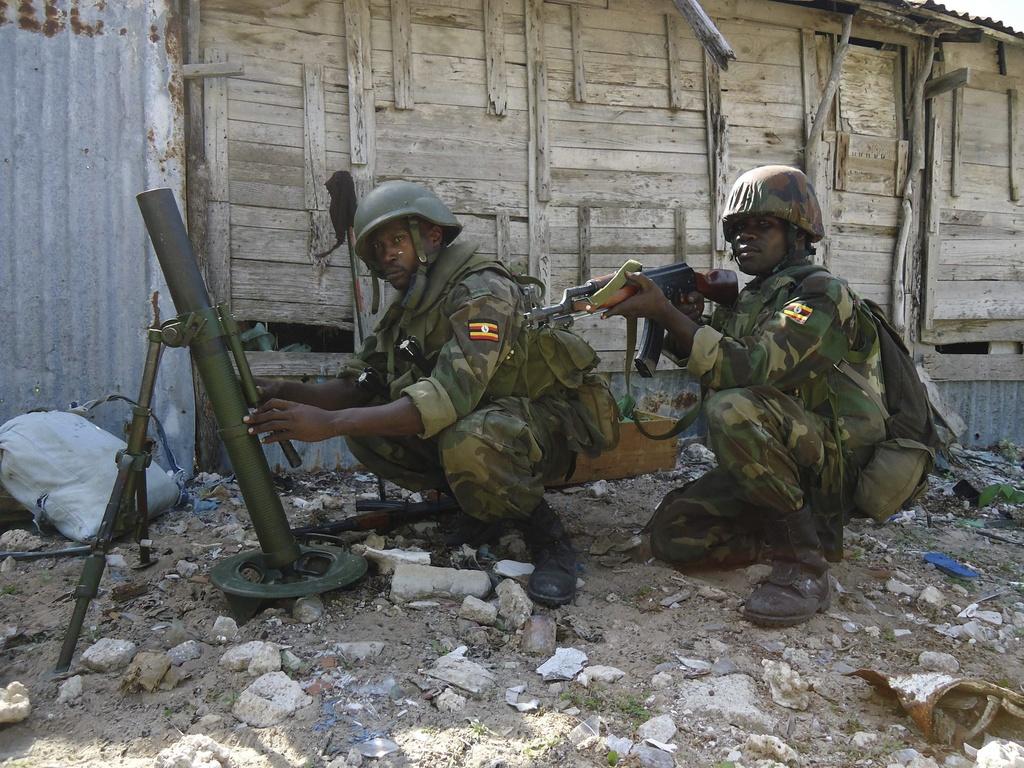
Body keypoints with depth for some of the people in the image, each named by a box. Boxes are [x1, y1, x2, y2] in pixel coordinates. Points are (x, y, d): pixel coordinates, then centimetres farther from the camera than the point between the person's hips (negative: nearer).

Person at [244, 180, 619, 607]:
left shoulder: (482, 293, -22)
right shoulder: (406, 312, 7)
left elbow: (449, 397, -36)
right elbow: (358, 385, 2)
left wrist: (329, 422, -39)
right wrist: (286, 394, -18)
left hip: (551, 423, -8)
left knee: (467, 440, -39)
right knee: (366, 432, -8)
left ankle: (546, 536, -12)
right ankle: (483, 504, 5)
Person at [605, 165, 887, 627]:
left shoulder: (821, 293, -13)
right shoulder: (745, 301, 14)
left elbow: (750, 368, -28)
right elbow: (713, 376, 9)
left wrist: (665, 311, -27)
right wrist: (685, 329, -9)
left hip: (838, 464, -8)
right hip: (780, 465, 8)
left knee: (733, 409, -34)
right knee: (672, 534, -4)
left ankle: (805, 569, -22)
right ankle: (811, 529, 11)